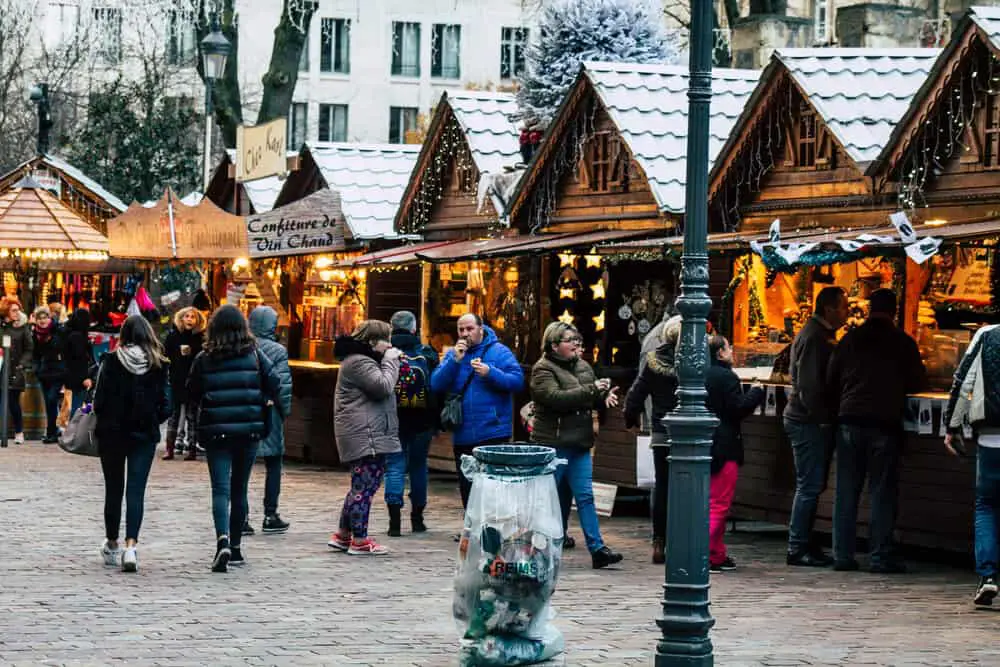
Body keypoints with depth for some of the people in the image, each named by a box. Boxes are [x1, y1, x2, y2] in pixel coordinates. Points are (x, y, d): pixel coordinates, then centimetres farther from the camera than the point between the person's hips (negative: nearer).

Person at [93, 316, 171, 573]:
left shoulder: (111, 361, -8)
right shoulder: (158, 365, -4)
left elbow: (99, 400, -8)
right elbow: (165, 405, -3)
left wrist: (106, 420, 10)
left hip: (112, 433, 0)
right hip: (144, 435, 0)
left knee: (113, 490, 13)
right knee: (136, 491, 0)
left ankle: (112, 545, 25)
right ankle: (130, 545, -17)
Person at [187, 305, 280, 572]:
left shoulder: (204, 359, -3)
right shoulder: (254, 355, -1)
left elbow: (192, 395, 3)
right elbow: (274, 384, -3)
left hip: (215, 430, -1)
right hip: (248, 429, 1)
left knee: (221, 488, -4)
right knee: (239, 488, 13)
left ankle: (223, 541, -25)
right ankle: (235, 546, 19)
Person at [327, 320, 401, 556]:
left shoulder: (363, 360, 22)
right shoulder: (359, 362, -13)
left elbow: (382, 390, 23)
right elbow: (383, 386, -22)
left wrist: (390, 361, 11)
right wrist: (391, 361, -10)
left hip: (369, 435, 11)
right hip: (365, 435, -11)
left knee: (361, 485, 15)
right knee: (364, 485, -8)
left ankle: (343, 535, 21)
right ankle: (359, 541, -6)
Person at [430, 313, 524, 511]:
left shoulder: (498, 351, 0)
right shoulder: (452, 354, 10)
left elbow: (518, 381, -9)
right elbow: (436, 385, -2)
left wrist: (490, 373, -22)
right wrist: (455, 360, -12)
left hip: (493, 434, -4)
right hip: (462, 435, 5)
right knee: (467, 489, 12)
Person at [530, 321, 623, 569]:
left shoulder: (583, 367, 14)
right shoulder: (543, 370, -8)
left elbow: (593, 398, 23)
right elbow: (555, 398, -23)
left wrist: (605, 395, -1)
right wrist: (591, 390, -23)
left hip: (579, 445, 6)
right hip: (552, 444, -6)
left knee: (585, 496, 2)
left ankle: (597, 548, -2)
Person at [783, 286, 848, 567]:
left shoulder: (822, 335, 17)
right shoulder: (814, 338, -16)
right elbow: (809, 386, -21)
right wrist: (822, 418, -18)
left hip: (814, 421, 11)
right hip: (809, 421, -11)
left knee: (811, 486, 14)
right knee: (809, 486, -8)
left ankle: (805, 544, 19)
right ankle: (797, 549, -5)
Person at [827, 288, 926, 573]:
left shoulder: (849, 339, 4)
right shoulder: (903, 342, -3)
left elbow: (832, 381, 10)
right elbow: (918, 383, 4)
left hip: (849, 421, 2)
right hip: (885, 424, -2)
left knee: (846, 491, 7)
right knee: (882, 492, 3)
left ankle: (843, 554, 7)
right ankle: (881, 556, 1)